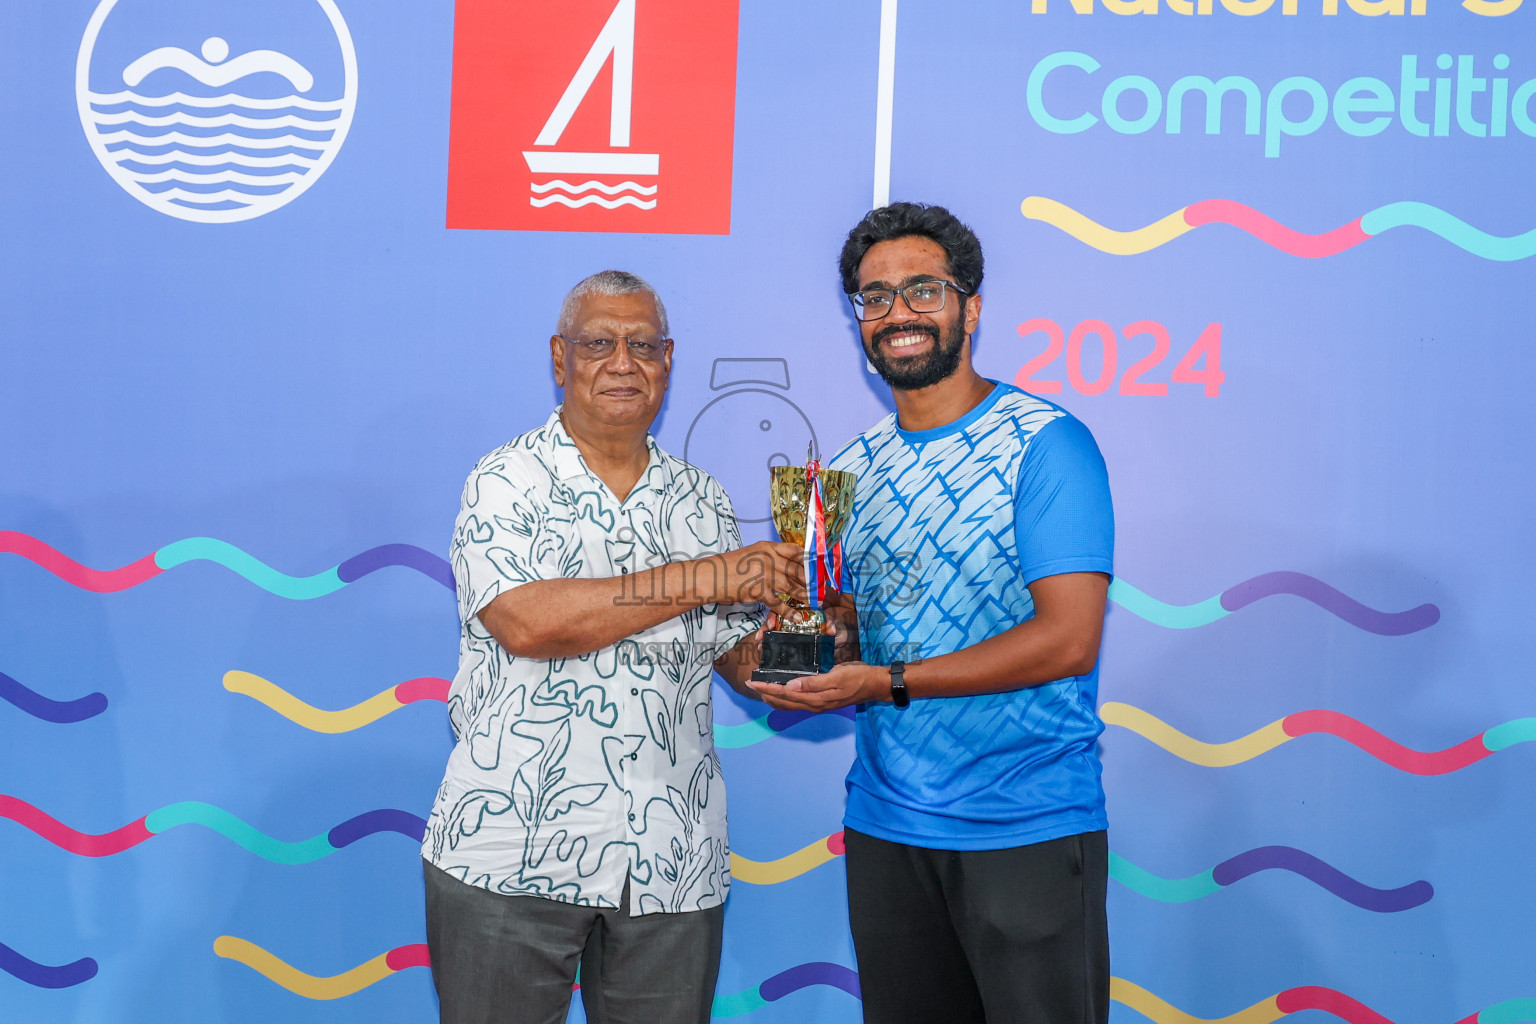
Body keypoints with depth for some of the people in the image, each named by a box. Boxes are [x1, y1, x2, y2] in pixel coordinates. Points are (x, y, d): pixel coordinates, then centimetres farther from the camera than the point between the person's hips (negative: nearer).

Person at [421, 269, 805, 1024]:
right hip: (510, 856, -3)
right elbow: (527, 622, -19)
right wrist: (700, 580, -18)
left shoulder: (703, 501, 10)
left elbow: (747, 664, 11)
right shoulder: (507, 481, -2)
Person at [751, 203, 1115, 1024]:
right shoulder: (852, 466, 10)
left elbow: (1069, 640, -18)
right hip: (884, 828, 6)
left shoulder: (1044, 442, -10)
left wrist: (887, 683, -21)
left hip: (1028, 830, -5)